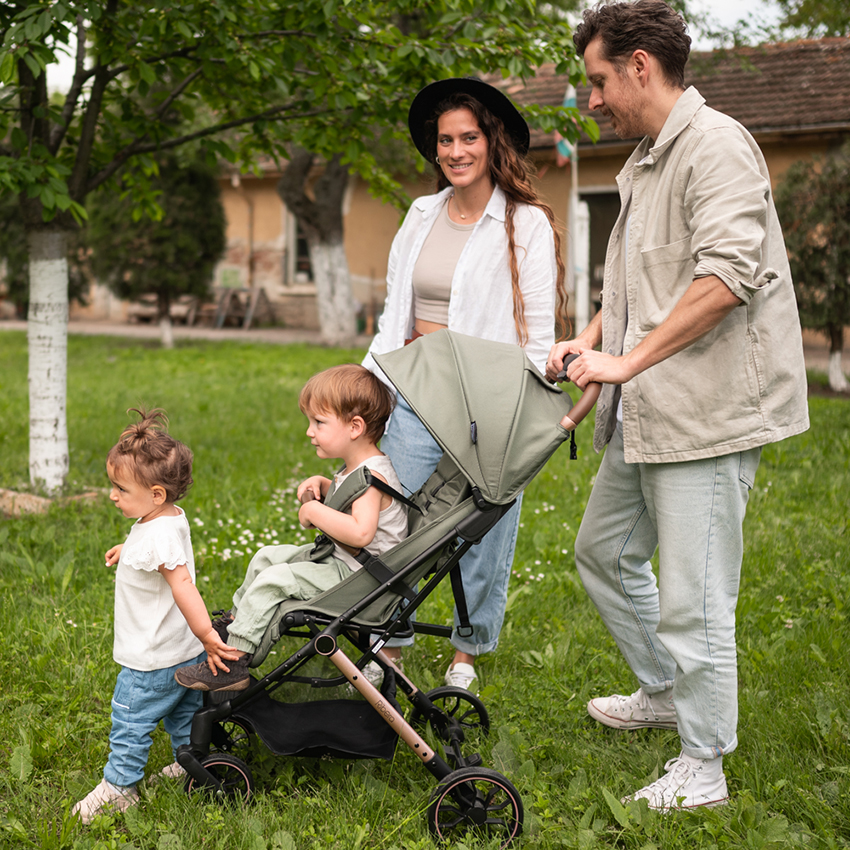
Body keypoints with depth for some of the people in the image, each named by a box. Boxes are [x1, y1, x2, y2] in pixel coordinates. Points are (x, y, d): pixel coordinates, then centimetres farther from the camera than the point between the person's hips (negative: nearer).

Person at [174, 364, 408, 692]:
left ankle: (234, 662, -14)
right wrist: (321, 485, 8)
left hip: (358, 576, -11)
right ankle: (235, 622, 30)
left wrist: (315, 512, -27)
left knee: (273, 580, -19)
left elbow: (360, 532, -40)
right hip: (339, 558, 11)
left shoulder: (371, 476, -25)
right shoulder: (355, 467, 6)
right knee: (266, 557, 17)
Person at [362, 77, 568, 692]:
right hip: (415, 394, 4)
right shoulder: (422, 215, 11)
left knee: (482, 531, 4)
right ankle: (388, 649, 20)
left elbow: (538, 334, -5)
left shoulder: (526, 225, -4)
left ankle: (467, 655, 23)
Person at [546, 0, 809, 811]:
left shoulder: (716, 144, -14)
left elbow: (725, 276, -26)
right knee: (604, 550, 22)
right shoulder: (642, 164, 17)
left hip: (706, 411, -11)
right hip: (643, 412, 11)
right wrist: (591, 341, 8)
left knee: (693, 597, -4)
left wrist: (628, 362, -24)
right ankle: (663, 691, 41)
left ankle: (702, 768, 10)